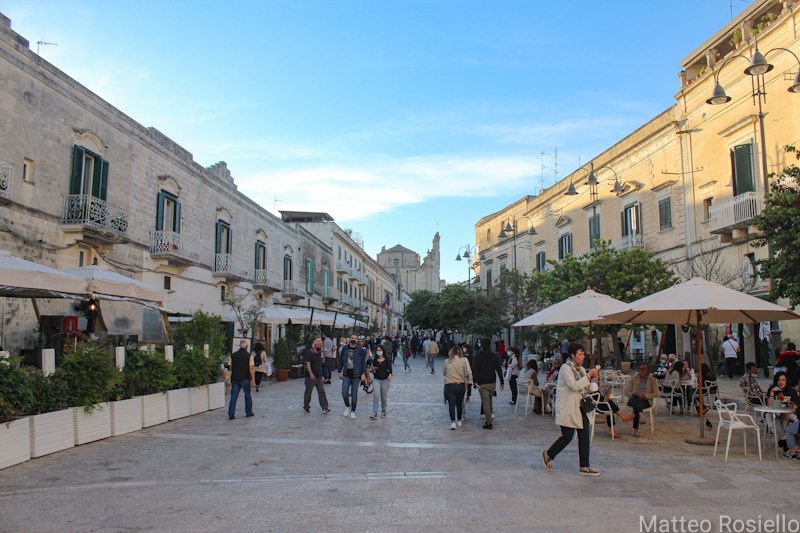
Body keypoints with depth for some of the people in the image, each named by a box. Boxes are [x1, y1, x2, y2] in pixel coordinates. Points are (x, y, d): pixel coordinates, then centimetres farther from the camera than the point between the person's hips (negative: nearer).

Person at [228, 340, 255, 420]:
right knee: (248, 396, 13)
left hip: (235, 379, 3)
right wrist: (253, 379, -10)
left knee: (233, 397, 3)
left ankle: (231, 414, -2)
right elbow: (251, 368, -13)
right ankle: (248, 412, 20)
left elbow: (230, 367, 12)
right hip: (245, 379, -3)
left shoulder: (233, 355, 5)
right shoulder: (249, 355, -7)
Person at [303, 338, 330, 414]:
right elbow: (308, 364, -22)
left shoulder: (320, 353, 11)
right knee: (308, 392, 7)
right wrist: (311, 374, -34)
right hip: (310, 377, -6)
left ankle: (324, 408, -4)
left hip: (319, 377, 6)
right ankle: (306, 406, 24)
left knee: (322, 392, -2)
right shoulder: (309, 353, -11)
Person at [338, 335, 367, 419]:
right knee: (344, 392, -6)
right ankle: (347, 407, 20)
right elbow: (340, 361, 10)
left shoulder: (361, 350, -5)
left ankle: (353, 411, 19)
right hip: (346, 374, 2)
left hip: (356, 375, -2)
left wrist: (363, 373, -8)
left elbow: (363, 362, -3)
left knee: (354, 394, 5)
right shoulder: (344, 349, 2)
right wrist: (339, 372, 11)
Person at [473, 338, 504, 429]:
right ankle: (490, 415, 16)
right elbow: (499, 369, 4)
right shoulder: (494, 355, 5)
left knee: (485, 402, -3)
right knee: (489, 400, 21)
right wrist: (502, 382, 8)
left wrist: (476, 382, -15)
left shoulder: (478, 356, -4)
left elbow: (476, 370, -13)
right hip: (492, 382, 4)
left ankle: (489, 423, -4)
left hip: (482, 383, -3)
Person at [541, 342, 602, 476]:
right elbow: (574, 385, -25)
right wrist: (588, 376, -20)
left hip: (579, 407, 8)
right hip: (567, 408, -8)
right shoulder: (566, 368, -12)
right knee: (567, 436, -3)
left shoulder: (581, 369, 13)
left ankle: (584, 467, 8)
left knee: (585, 435, 2)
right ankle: (548, 454, 21)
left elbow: (585, 389, 16)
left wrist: (593, 380, -1)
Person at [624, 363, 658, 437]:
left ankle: (635, 429, -34)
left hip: (646, 401, -2)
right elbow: (626, 392, 10)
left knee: (636, 407, -36)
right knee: (635, 398, -37)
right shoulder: (634, 379, 15)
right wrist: (635, 394, -11)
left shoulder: (652, 380, 10)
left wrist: (645, 395, -12)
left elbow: (656, 394, 3)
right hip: (633, 400, 2)